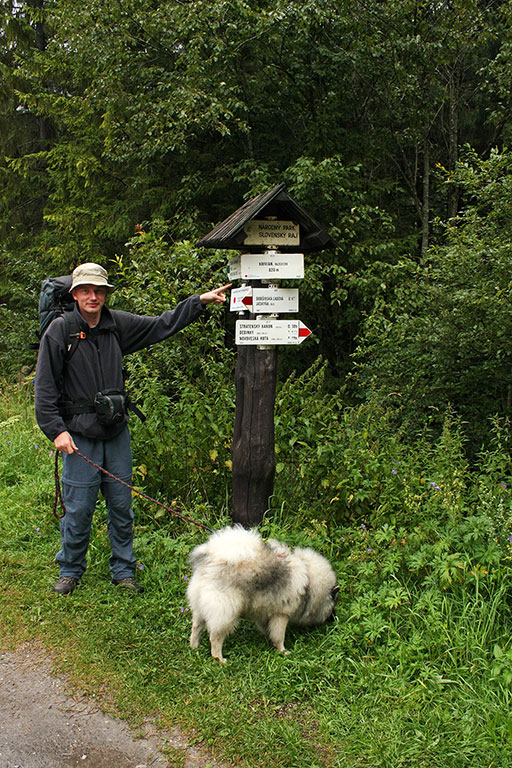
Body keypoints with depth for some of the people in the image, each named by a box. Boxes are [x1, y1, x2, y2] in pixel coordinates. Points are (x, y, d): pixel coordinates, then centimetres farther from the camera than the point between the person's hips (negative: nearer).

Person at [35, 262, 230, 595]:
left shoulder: (118, 325, 4)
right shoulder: (60, 330, -6)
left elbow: (162, 325, 13)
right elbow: (46, 386, -5)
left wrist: (201, 301, 9)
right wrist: (56, 430, -11)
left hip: (117, 433, 4)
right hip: (79, 436, -4)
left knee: (121, 507, 10)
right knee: (78, 509, 3)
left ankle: (124, 571, 25)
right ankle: (70, 570, 24)